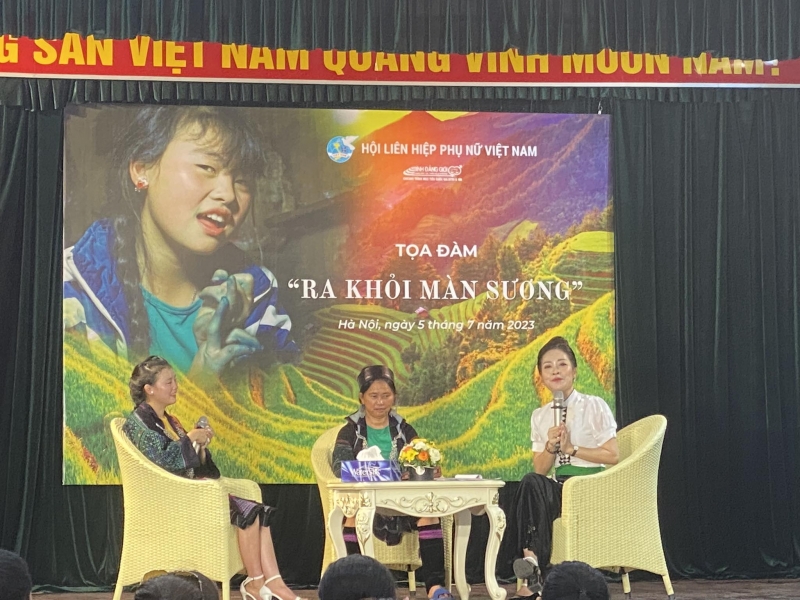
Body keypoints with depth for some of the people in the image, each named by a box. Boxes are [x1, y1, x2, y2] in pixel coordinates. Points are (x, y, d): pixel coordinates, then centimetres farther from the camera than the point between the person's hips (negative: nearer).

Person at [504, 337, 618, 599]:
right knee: (532, 483, -31)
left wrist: (571, 449, -11)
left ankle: (534, 562, -24)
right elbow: (540, 470, 10)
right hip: (560, 489, 4)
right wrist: (550, 446, -9)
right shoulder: (540, 416, 12)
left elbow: (612, 456, -6)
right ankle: (533, 575, -32)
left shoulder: (594, 406, -1)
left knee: (531, 485, -31)